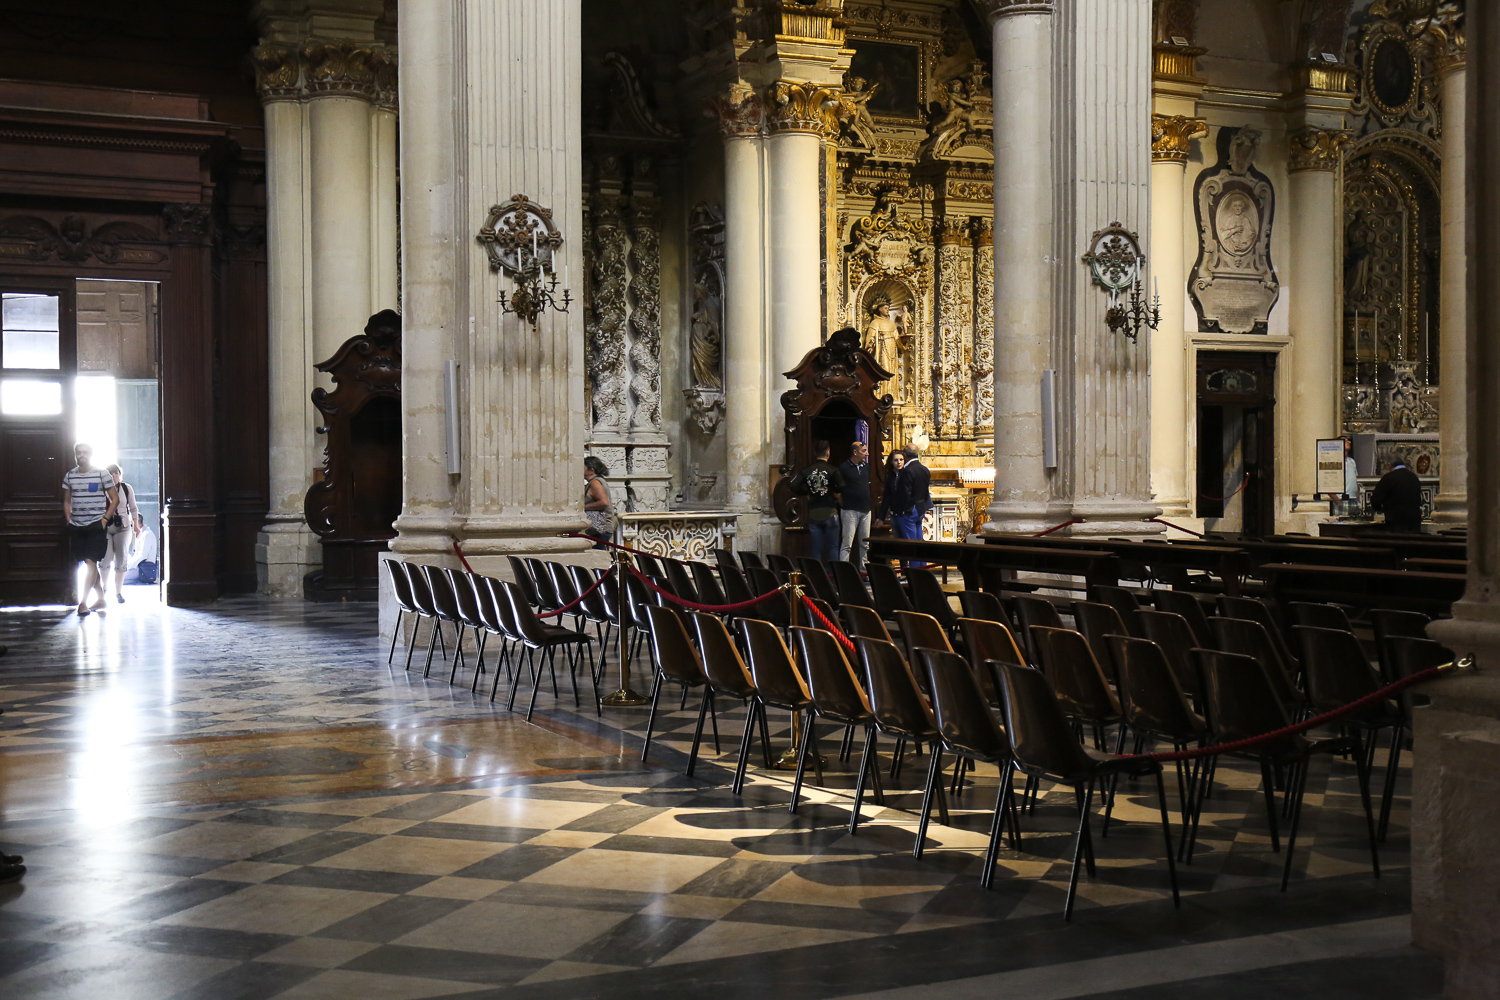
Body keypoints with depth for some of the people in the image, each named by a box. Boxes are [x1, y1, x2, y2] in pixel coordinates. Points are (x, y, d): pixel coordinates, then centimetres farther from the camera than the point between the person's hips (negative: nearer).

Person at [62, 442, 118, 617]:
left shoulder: (102, 474, -1)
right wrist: (69, 521, 8)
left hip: (96, 525, -4)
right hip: (77, 526, 4)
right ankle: (101, 599, 19)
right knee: (89, 563, 8)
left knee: (90, 562, -14)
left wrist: (105, 519, -7)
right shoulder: (69, 476, 10)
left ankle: (83, 602, -16)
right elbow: (66, 501, 19)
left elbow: (115, 498, 2)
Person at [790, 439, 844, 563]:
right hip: (829, 512, -3)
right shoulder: (832, 470, -9)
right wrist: (836, 493, 0)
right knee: (833, 547, 4)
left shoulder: (806, 471, 1)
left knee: (816, 548, 8)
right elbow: (842, 487, -21)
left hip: (813, 514, 3)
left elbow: (794, 486, -7)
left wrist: (806, 494, 8)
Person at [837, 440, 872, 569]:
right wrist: (843, 502, -6)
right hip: (850, 510, -7)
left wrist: (869, 503, 16)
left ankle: (863, 568, 19)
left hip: (866, 510, 7)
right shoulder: (843, 467, -8)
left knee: (865, 543, 11)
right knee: (847, 543, -9)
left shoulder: (866, 467, 12)